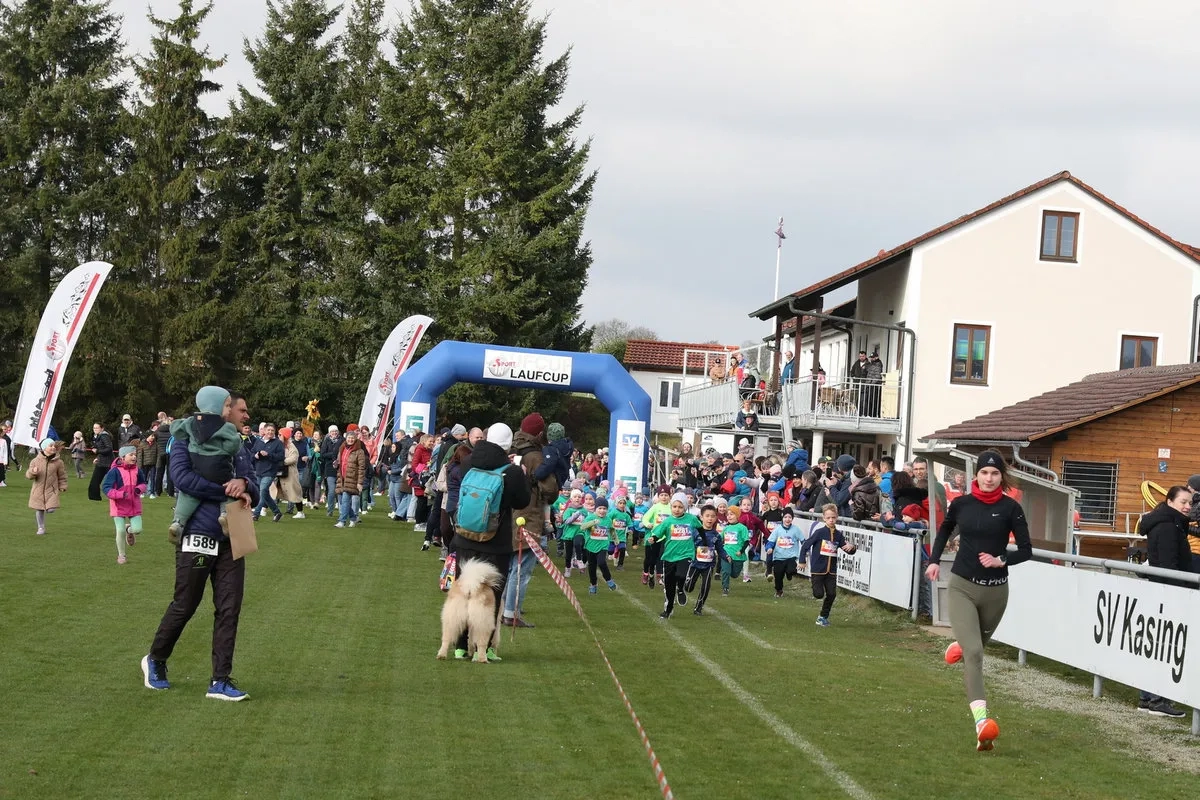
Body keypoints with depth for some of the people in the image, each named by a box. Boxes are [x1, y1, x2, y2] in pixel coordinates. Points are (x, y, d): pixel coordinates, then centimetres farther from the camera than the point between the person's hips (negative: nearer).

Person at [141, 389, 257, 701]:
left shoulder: (239, 450, 14)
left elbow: (253, 494, 9)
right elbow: (182, 477, -20)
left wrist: (243, 484, -16)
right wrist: (228, 491, -18)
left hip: (230, 540, 6)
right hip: (197, 537, -5)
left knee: (229, 609, -1)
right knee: (184, 606, 5)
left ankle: (220, 680, 3)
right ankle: (155, 661, 28)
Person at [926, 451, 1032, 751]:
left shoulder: (1010, 508, -7)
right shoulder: (961, 504, -1)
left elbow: (1026, 551, -3)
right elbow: (944, 529, 21)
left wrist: (1001, 560, -20)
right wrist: (934, 560, 10)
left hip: (995, 590, 1)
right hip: (962, 586, -1)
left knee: (977, 646, 23)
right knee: (973, 652, -18)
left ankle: (959, 646, 63)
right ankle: (981, 721, -29)